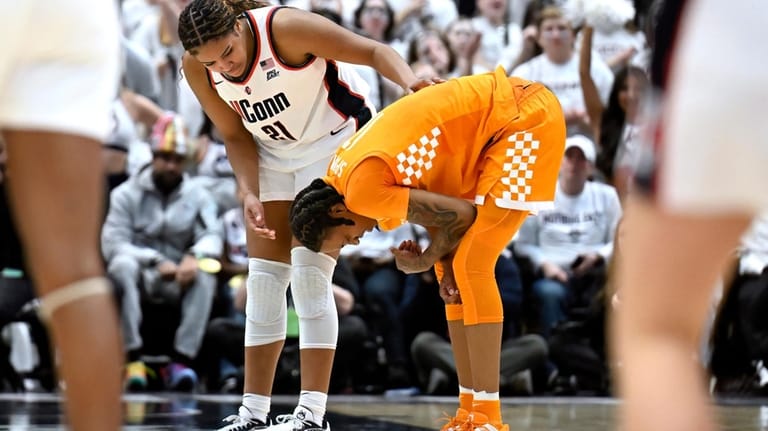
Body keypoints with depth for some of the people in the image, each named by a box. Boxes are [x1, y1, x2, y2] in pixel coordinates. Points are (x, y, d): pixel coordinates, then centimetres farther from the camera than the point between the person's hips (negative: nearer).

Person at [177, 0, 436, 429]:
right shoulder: (196, 68, -15)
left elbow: (373, 51, -27)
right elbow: (235, 136, -2)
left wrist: (409, 80, -46)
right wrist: (251, 194, -16)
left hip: (336, 141, -6)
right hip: (273, 154, 6)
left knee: (309, 273, -14)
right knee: (264, 279, 1)